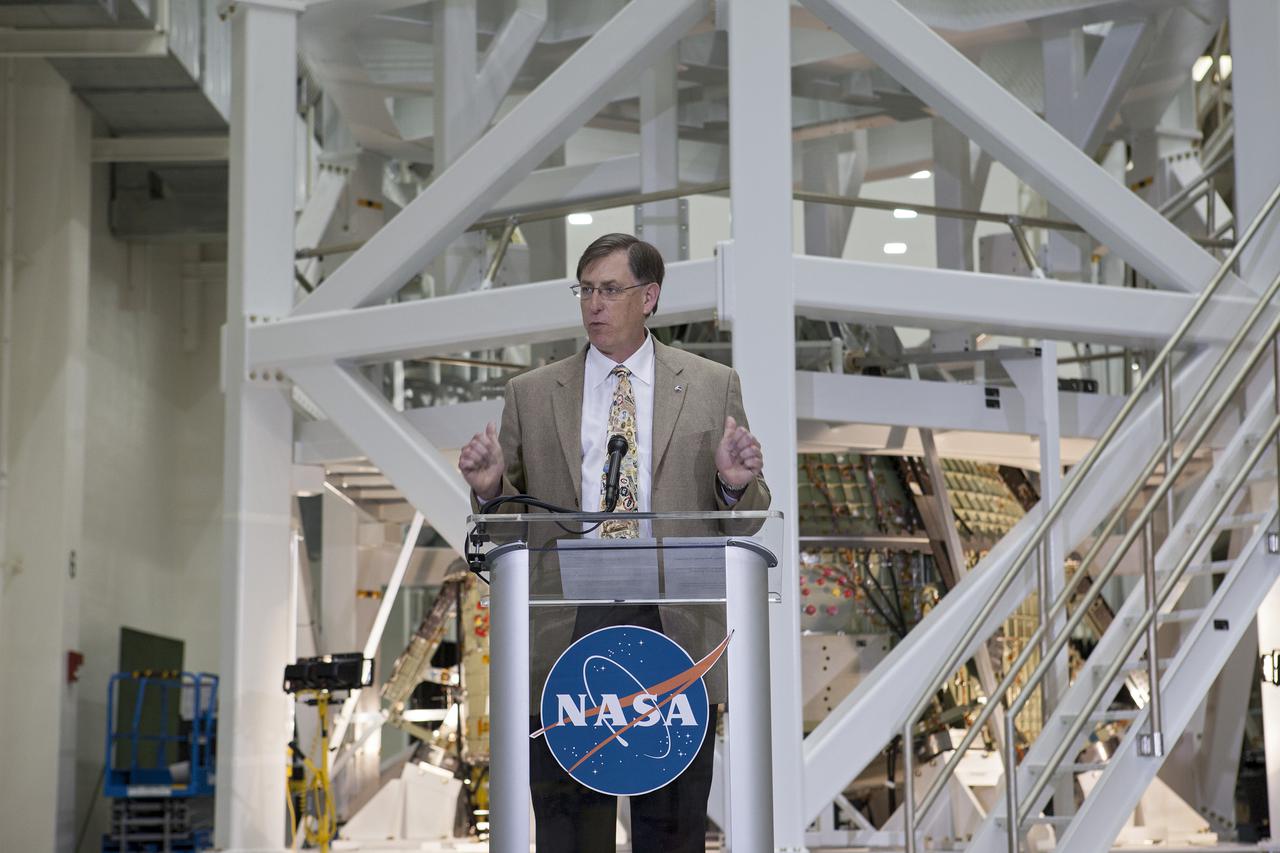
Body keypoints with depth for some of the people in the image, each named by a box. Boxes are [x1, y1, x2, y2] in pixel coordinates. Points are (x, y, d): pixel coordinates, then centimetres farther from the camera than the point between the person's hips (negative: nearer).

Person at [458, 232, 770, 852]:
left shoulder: (712, 386, 8)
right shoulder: (531, 394, 10)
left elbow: (748, 518, 9)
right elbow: (511, 515, 12)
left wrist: (737, 485, -13)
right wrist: (490, 487, -10)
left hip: (675, 627, 0)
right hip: (566, 634, 1)